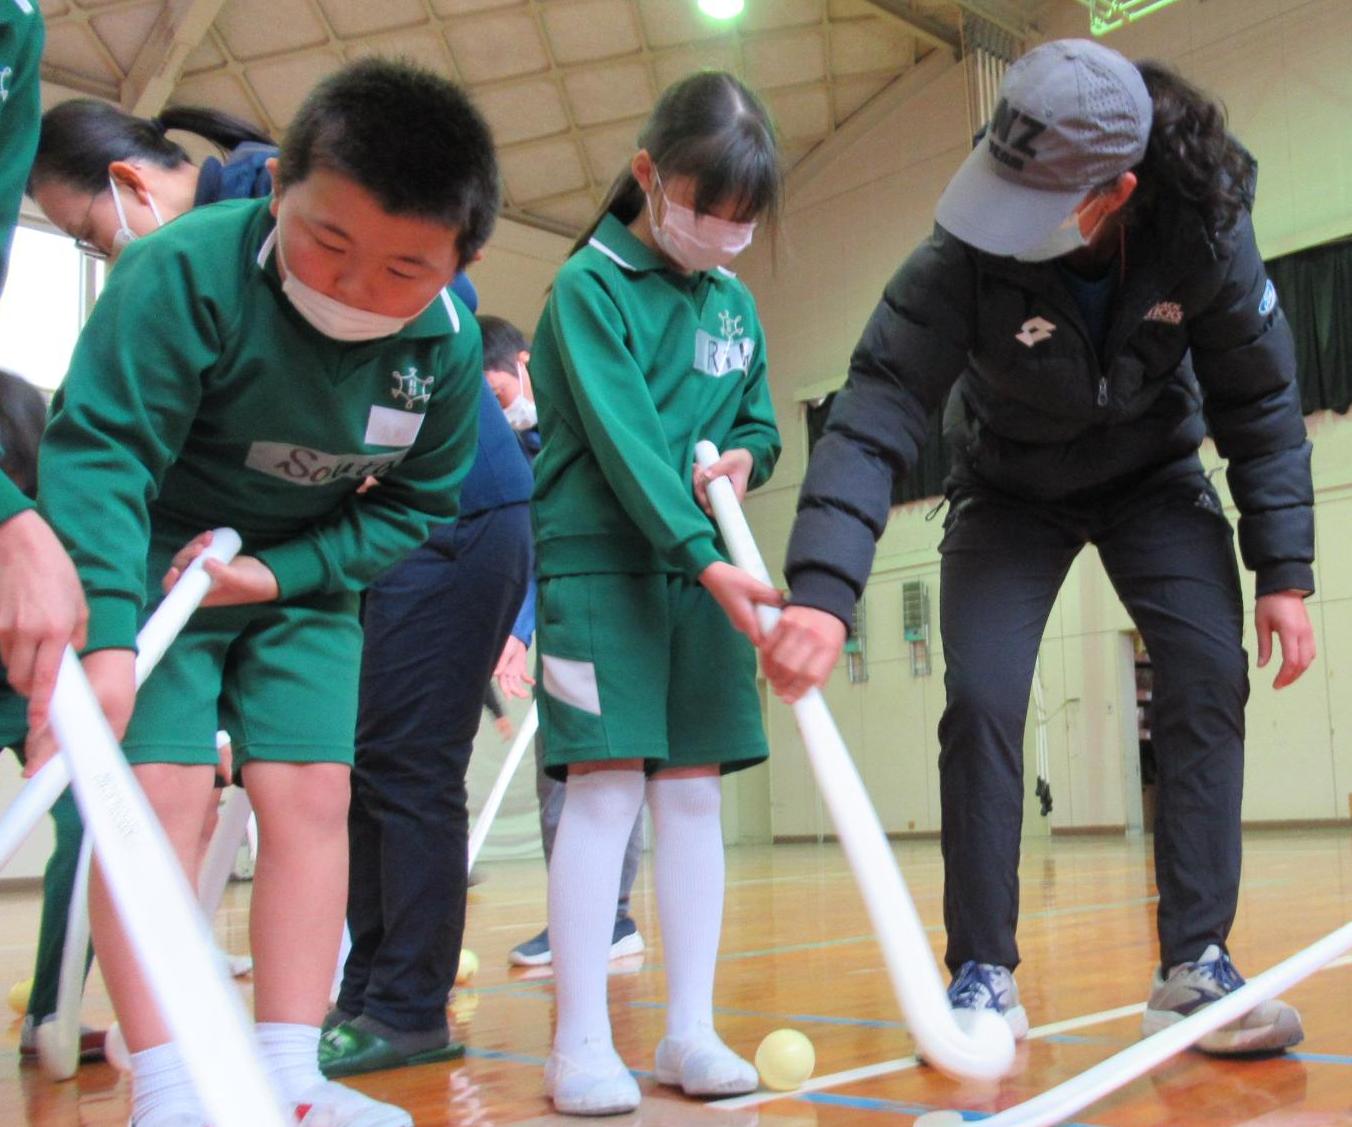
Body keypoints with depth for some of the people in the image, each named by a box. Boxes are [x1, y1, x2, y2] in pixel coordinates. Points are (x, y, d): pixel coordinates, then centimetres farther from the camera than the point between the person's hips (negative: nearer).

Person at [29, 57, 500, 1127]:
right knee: (162, 792, -13)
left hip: (303, 574, 4)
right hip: (156, 554, -3)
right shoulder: (185, 270, -29)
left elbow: (411, 506, -4)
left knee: (311, 797, -3)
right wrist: (105, 634, -41)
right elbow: (100, 450, -31)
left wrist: (281, 572, -17)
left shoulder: (449, 346, -15)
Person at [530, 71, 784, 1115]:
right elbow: (623, 440, -17)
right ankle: (581, 1040, 2)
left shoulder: (737, 304, 12)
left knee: (693, 791, 5)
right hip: (600, 562, -5)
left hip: (704, 573, 6)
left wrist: (744, 458, -4)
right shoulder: (589, 285, -6)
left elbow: (759, 423, 21)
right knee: (605, 785, -8)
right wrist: (708, 560, -25)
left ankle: (690, 1030, 12)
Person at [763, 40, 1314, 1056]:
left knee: (1211, 678, -14)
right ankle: (985, 974, -3)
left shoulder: (1207, 228, -26)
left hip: (1154, 476, 2)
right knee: (981, 700, -15)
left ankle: (1194, 965, -3)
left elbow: (1262, 404, -13)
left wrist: (1283, 573, -14)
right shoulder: (969, 255, -32)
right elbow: (875, 416, -38)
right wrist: (822, 591, -51)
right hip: (1011, 487, -1)